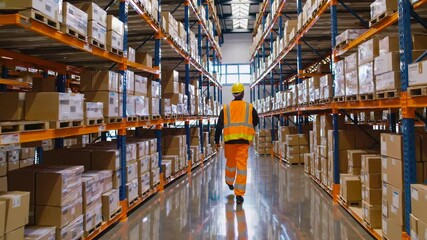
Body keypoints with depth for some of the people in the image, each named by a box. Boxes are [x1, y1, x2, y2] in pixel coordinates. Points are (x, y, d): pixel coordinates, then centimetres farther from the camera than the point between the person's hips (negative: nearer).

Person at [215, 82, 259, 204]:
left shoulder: (226, 108, 5)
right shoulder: (249, 107, 5)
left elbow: (219, 126, 3)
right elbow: (256, 121, 18)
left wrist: (217, 141, 9)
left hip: (230, 139, 2)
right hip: (244, 140, -1)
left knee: (230, 161, 22)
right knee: (242, 165, -2)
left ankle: (229, 182, 46)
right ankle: (239, 194, -5)